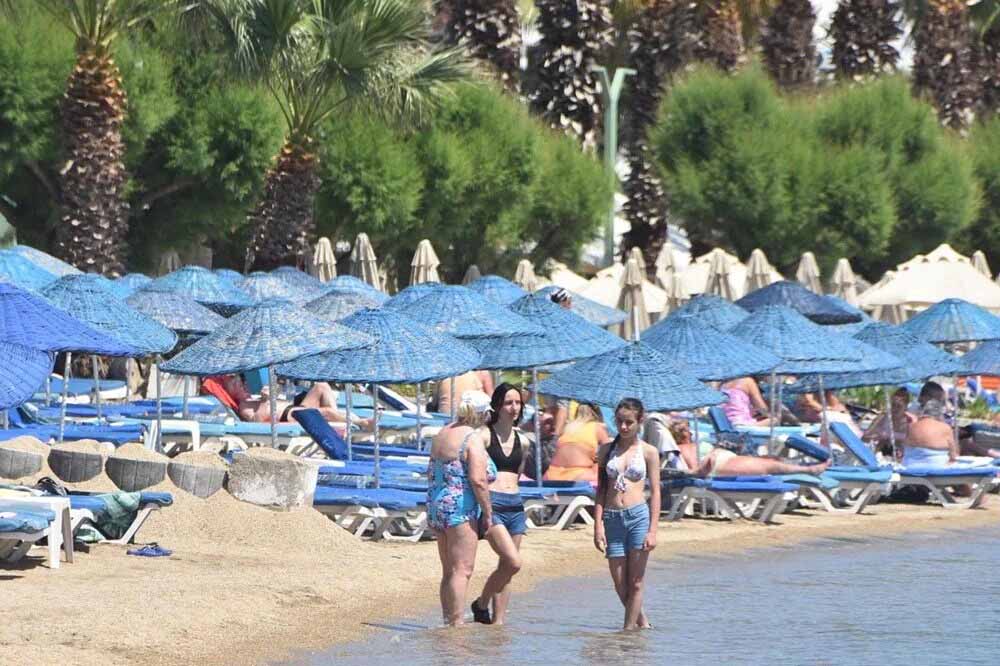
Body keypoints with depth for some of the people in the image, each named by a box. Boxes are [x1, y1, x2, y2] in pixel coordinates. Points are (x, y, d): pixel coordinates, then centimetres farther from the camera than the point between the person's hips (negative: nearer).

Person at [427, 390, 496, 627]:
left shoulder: (442, 435, 14)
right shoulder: (473, 438, -12)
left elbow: (431, 473, 19)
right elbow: (478, 480, -19)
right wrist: (488, 512, -12)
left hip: (436, 505, 9)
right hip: (461, 507, -9)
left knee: (448, 571, 15)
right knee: (462, 570, -8)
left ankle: (448, 621, 18)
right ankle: (457, 625, -11)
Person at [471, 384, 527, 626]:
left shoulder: (520, 439, 14)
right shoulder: (485, 434, -4)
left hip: (515, 505, 6)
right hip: (491, 504, -6)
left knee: (506, 568, 6)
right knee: (513, 562, -18)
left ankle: (498, 621, 10)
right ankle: (482, 604, 1)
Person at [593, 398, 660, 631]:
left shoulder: (649, 452, 3)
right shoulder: (606, 450, 10)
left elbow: (655, 491, 1)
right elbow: (601, 490, 9)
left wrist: (652, 531, -6)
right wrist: (598, 526, 0)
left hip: (638, 516, -3)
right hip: (612, 519, 3)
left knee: (635, 583, -2)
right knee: (620, 586, 5)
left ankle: (629, 629, 4)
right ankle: (642, 622, 24)